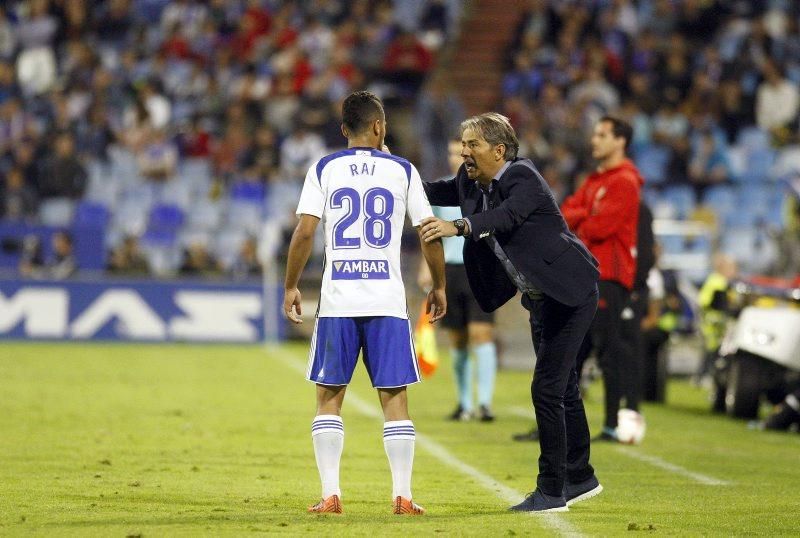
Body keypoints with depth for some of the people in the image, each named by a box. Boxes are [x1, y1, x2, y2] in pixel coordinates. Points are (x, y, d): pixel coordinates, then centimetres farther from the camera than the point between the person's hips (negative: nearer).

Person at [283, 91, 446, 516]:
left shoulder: (324, 170, 4)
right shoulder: (403, 171, 5)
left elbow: (305, 230, -5)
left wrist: (290, 287, 4)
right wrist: (439, 286, 16)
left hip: (337, 300, 0)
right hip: (388, 299, 0)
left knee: (329, 396, 8)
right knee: (395, 396, 5)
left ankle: (330, 494, 1)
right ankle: (402, 495, 1)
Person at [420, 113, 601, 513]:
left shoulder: (523, 179, -22)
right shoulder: (472, 182, 3)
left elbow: (505, 216, -39)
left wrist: (457, 227, -55)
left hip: (569, 293, -9)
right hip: (539, 298, 9)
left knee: (547, 388, -12)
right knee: (562, 388, 19)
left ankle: (552, 491, -6)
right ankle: (580, 478, 32)